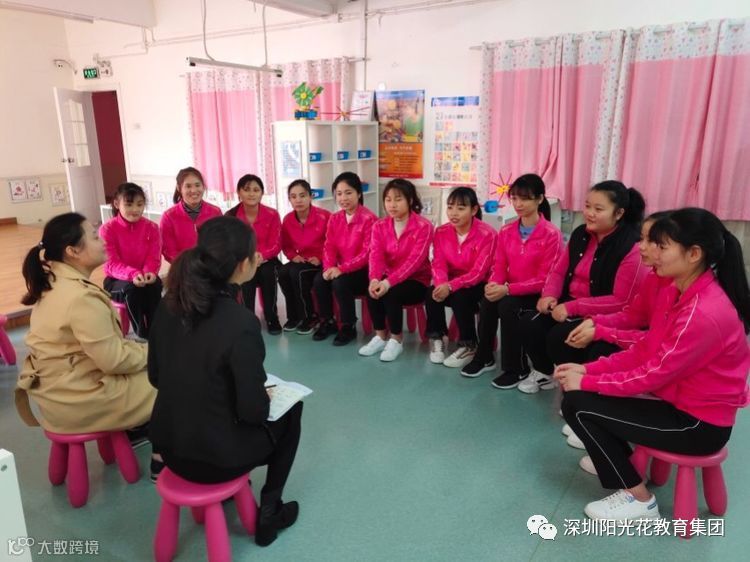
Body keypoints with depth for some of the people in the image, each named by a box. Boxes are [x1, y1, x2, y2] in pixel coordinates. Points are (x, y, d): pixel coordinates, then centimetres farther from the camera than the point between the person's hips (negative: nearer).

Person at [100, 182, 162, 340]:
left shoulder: (151, 227, -3)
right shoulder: (107, 229, -11)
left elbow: (154, 257, -8)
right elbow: (111, 263, -17)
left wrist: (150, 272, -32)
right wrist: (133, 274, -36)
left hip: (144, 278, 2)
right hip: (116, 281, -2)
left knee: (155, 285, -32)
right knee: (131, 289, -34)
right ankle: (141, 334, -23)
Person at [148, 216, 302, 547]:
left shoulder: (169, 304, -8)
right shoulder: (241, 323, -28)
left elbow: (156, 377, 5)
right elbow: (253, 410, -21)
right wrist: (267, 396, 0)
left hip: (169, 446, 6)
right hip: (214, 456, -6)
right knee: (290, 409, 20)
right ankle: (269, 513, 25)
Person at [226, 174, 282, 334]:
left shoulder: (272, 215, -5)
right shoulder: (230, 216, -5)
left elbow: (275, 245, -8)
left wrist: (261, 256, -27)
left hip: (266, 260, 1)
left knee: (268, 272, -32)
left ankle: (272, 318, -14)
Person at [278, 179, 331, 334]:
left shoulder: (324, 216, -15)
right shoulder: (288, 219, 0)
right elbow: (285, 245, 13)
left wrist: (320, 258, -18)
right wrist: (293, 256, -6)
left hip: (320, 262, -5)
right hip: (300, 261, 5)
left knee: (297, 273, -30)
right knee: (282, 272, -24)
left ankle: (310, 316, -11)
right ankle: (294, 316, -6)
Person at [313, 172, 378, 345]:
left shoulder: (369, 219, -15)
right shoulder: (335, 218, 6)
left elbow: (367, 253, -20)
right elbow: (329, 247, 2)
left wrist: (341, 269, -27)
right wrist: (329, 268, -19)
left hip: (363, 271, -6)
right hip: (340, 269, 6)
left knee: (340, 283, -31)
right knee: (319, 280, -20)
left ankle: (349, 327, -10)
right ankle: (327, 322, 2)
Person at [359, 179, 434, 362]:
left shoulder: (423, 226, -15)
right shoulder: (380, 226, 2)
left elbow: (414, 260, -26)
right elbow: (376, 256, -12)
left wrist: (389, 282, -37)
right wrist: (375, 279, -34)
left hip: (416, 281, -4)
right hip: (388, 279, 5)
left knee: (391, 293, -32)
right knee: (373, 291, -26)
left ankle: (397, 340, -10)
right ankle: (380, 337, -5)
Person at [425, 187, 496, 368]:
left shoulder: (486, 234, -20)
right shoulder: (441, 232, -4)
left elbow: (478, 272, -24)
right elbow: (438, 264, -9)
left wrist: (450, 286, -35)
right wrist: (441, 284, -31)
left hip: (478, 286, -4)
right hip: (450, 284, 4)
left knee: (460, 297, -34)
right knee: (432, 293, -26)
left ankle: (469, 346, -11)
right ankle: (438, 338, -2)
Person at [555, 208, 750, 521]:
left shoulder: (705, 314, -29)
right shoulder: (679, 292, 0)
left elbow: (652, 376, -25)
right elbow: (644, 351, 4)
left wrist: (586, 382, -16)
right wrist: (588, 369, -4)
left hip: (699, 423, -9)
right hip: (678, 399, 9)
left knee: (577, 404, -14)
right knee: (586, 387, 2)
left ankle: (639, 499, 2)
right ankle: (617, 457, 23)